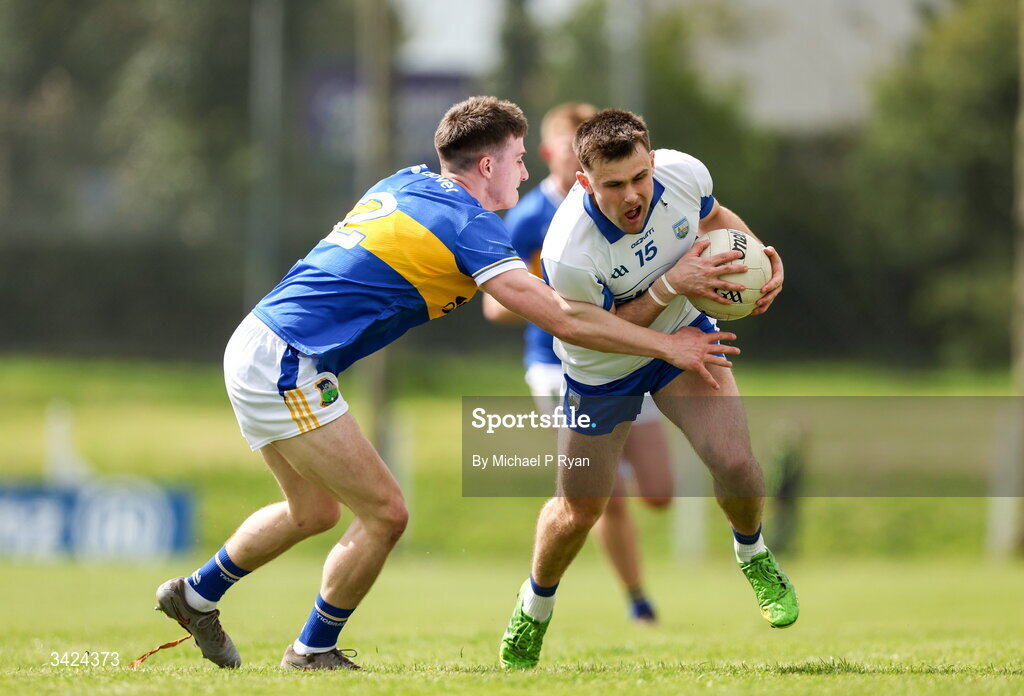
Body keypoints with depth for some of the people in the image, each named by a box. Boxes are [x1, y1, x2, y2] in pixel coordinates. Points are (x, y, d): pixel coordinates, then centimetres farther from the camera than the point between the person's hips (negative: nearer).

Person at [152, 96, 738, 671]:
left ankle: (197, 595, 39)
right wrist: (669, 347, -8)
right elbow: (563, 320, -16)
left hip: (257, 348, 9)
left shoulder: (409, 183, 11)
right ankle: (313, 654, 11)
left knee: (314, 512, 24)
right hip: (285, 367, -9)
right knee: (385, 514, -3)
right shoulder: (469, 226, -13)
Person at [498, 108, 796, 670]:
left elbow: (714, 218, 0)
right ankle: (534, 607, 40)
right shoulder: (567, 254, -41)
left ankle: (752, 555, 19)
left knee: (733, 461, -15)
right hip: (601, 372, -3)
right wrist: (672, 285, -36)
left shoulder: (685, 173, -26)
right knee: (579, 511, 8)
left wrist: (761, 255, -17)